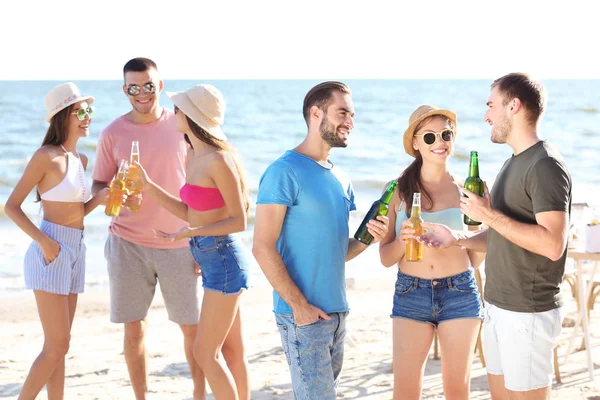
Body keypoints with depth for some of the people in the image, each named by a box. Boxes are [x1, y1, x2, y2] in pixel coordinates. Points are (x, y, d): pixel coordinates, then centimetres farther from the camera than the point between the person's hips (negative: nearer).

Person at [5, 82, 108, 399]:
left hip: (75, 251, 8)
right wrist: (44, 241, -18)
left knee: (59, 346, 10)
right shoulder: (46, 157, -11)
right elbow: (11, 206, -11)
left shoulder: (81, 159, 12)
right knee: (56, 346, -9)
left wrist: (103, 195, 1)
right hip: (51, 252, -8)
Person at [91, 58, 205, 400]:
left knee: (192, 327, 5)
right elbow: (98, 187, 5)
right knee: (134, 328, 5)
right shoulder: (113, 134, 0)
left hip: (178, 243, 0)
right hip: (128, 244, 0)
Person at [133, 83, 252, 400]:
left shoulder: (218, 160, -18)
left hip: (223, 258, -9)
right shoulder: (195, 158, 9)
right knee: (231, 350, 14)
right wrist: (150, 188, 9)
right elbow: (191, 213, 14)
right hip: (212, 258, 9)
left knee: (205, 353, -3)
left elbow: (239, 221, -16)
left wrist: (189, 232, -24)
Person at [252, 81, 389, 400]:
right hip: (303, 314, -8)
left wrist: (366, 238, -3)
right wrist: (299, 305, -18)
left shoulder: (340, 179, 14)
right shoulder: (285, 171, -11)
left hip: (337, 312, 8)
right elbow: (263, 247, -16)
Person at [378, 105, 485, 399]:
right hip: (411, 295, -1)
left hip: (459, 294, 1)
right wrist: (402, 240, -17)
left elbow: (476, 257, 11)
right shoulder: (396, 190, 0)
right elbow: (385, 257, -1)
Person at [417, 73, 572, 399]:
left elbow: (552, 244, -26)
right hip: (498, 305, 9)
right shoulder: (513, 164, 14)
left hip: (528, 311, -9)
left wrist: (490, 215, -21)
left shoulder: (545, 165, -16)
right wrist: (457, 238, 5)